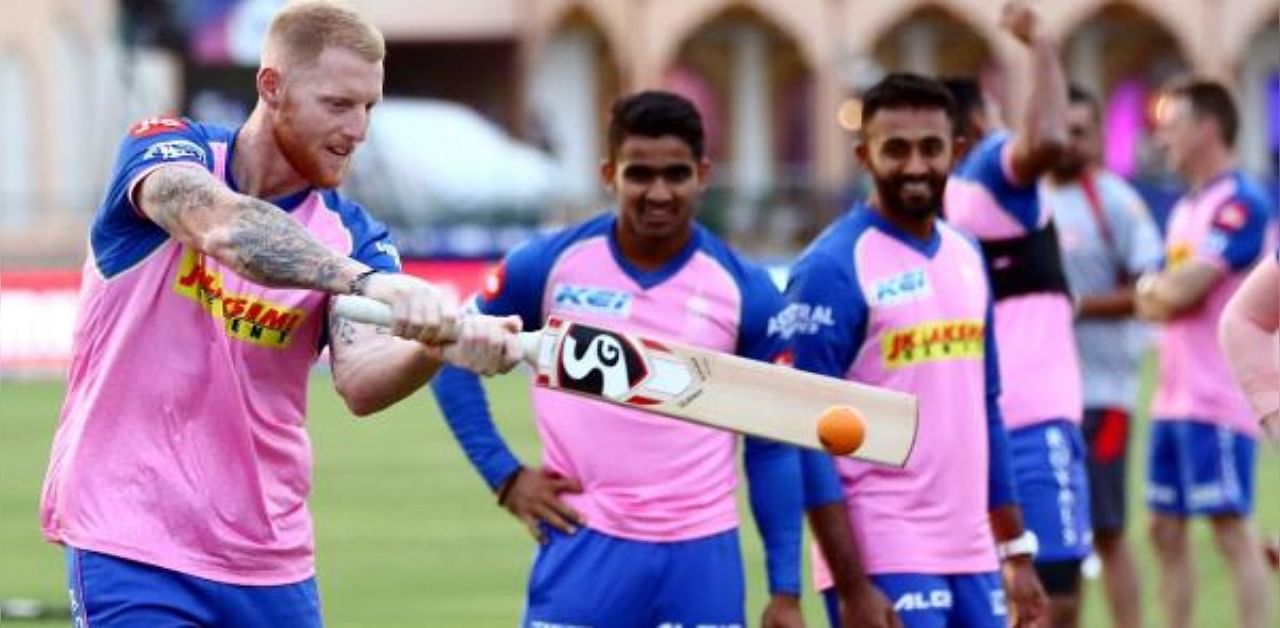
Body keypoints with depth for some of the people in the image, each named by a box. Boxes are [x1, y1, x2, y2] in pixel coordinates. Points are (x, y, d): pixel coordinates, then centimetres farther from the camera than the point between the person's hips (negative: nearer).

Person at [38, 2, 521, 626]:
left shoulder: (349, 236, 3)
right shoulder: (163, 147, -6)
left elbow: (360, 381, -16)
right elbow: (220, 225, -31)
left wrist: (437, 343, -39)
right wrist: (366, 281, -45)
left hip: (270, 562, 4)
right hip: (130, 546, -4)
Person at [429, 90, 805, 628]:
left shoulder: (745, 291, 0)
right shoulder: (551, 264, -1)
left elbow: (772, 447, 5)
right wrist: (503, 474, 2)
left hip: (701, 558, 1)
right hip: (585, 548, -1)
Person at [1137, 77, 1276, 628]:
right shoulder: (1185, 210, 18)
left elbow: (1183, 289, -18)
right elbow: (1154, 301, 16)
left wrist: (1155, 288, 3)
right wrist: (1158, 291, -6)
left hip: (1218, 401, -9)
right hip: (1174, 398, 9)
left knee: (1231, 530, -9)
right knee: (1166, 531, 10)